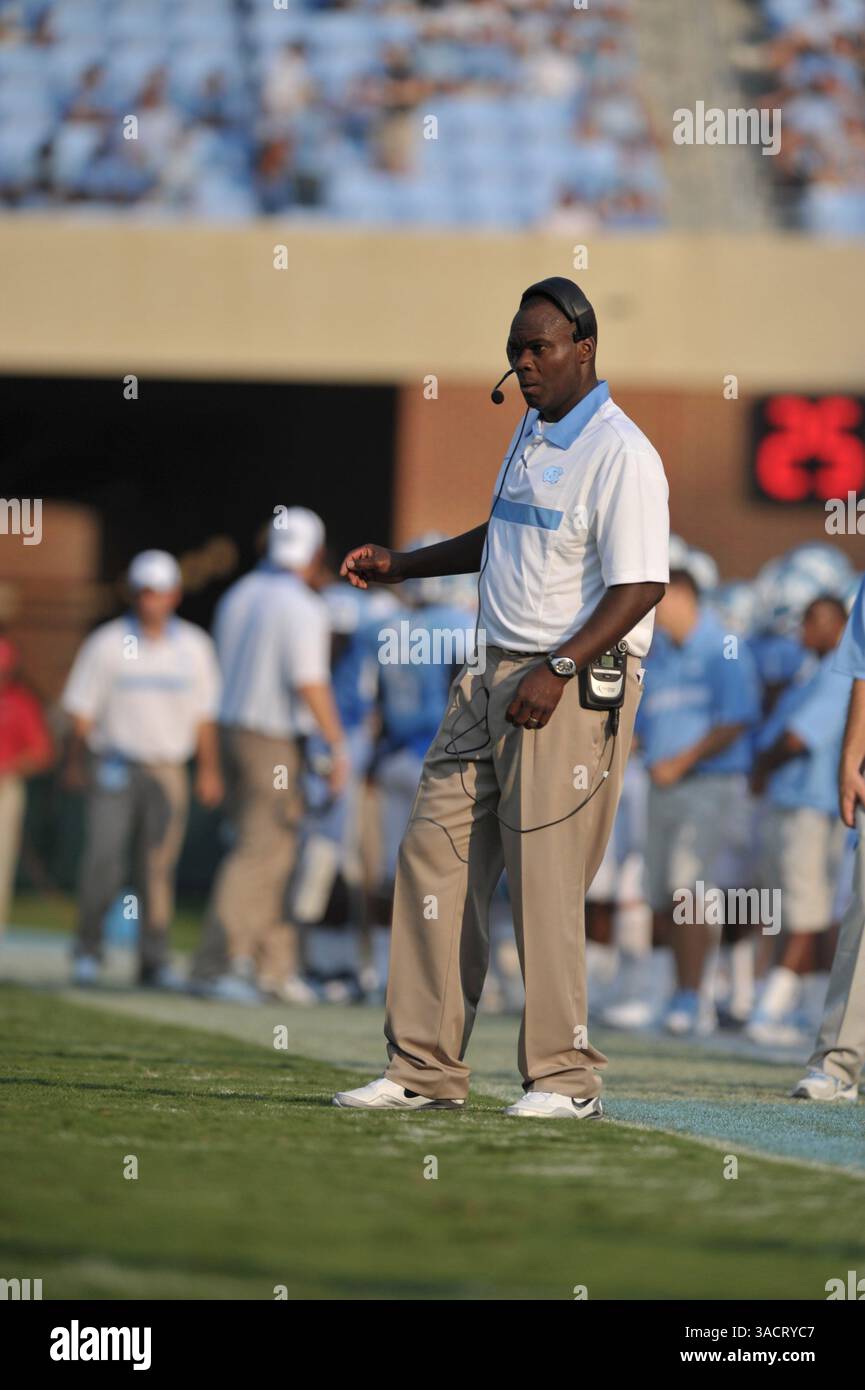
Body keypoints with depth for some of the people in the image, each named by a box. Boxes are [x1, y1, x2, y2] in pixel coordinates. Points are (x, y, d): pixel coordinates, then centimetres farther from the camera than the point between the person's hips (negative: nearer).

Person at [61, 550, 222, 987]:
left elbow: (204, 714, 12)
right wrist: (75, 763, 0)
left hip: (167, 771, 2)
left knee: (158, 868, 0)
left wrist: (209, 771, 9)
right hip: (114, 766, -2)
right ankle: (88, 951, 0)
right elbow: (82, 709, 3)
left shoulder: (194, 647, 7)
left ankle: (154, 961, 6)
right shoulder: (107, 644, 0)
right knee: (103, 858, -12)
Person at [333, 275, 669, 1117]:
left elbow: (640, 585, -21)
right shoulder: (531, 432, 16)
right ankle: (425, 1069, 9)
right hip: (494, 675, 9)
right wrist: (402, 567, 26)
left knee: (545, 880, -8)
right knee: (434, 854, 5)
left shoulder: (620, 453, -13)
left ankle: (564, 1076, 2)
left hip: (575, 685, -9)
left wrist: (559, 669, -28)